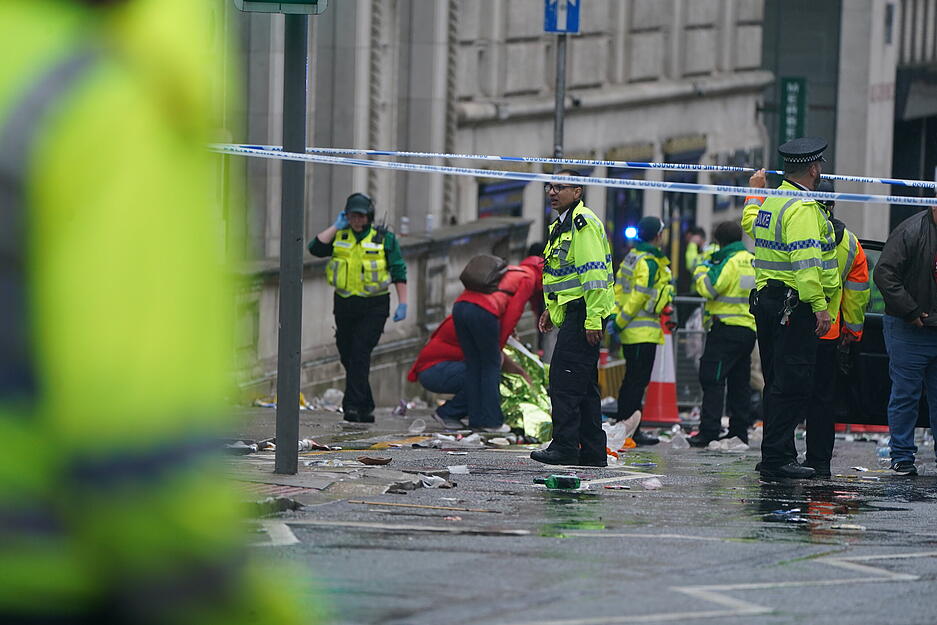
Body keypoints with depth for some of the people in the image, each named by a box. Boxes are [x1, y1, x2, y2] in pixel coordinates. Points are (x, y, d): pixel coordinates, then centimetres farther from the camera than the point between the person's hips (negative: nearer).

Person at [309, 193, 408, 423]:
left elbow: (399, 272, 3)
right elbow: (315, 248, -10)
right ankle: (365, 407, 21)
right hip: (345, 305, 4)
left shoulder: (385, 239, 1)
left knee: (360, 354, -16)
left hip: (374, 307, -4)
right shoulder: (339, 237, 7)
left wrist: (402, 303, -3)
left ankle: (354, 406, -19)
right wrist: (336, 227, -4)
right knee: (348, 355, 8)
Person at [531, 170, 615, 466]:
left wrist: (592, 319, -24)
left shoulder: (584, 223, -14)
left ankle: (565, 447, -12)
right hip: (572, 313, 11)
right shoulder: (562, 225, 20)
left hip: (584, 311, -11)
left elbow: (594, 273, -20)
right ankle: (592, 451, 14)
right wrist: (552, 309, 23)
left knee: (565, 379, -12)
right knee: (584, 384, 11)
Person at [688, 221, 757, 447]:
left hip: (726, 327, -9)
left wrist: (702, 270, 4)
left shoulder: (730, 261, -12)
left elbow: (708, 288, -17)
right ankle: (739, 430, 13)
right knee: (739, 381, 13)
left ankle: (709, 431, -15)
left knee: (712, 378, -9)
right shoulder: (753, 261, 15)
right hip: (749, 328, 9)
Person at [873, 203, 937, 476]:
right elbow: (884, 273, -14)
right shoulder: (912, 231, -10)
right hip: (908, 331, -5)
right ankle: (902, 457, 6)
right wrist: (910, 311, -15)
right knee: (905, 394, 0)